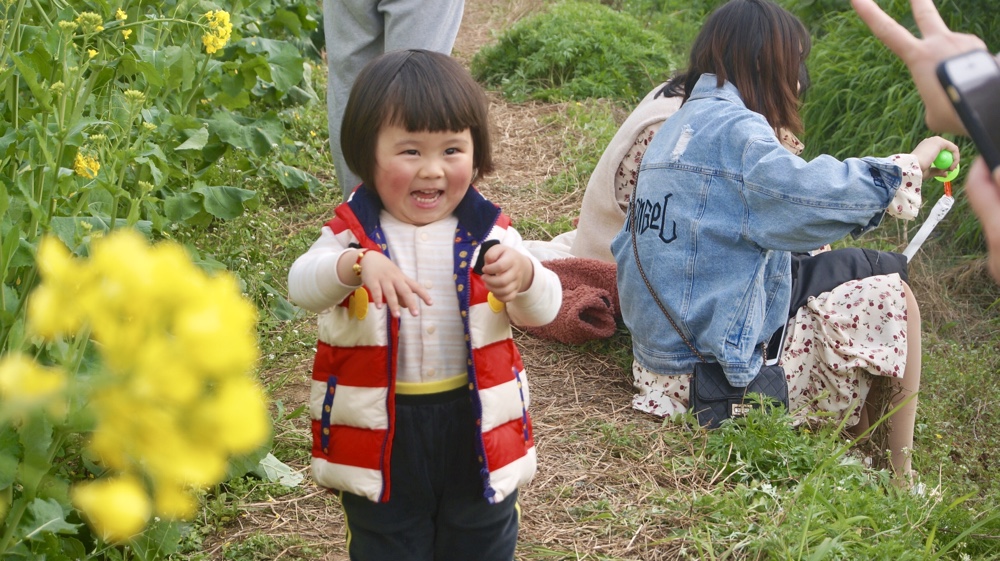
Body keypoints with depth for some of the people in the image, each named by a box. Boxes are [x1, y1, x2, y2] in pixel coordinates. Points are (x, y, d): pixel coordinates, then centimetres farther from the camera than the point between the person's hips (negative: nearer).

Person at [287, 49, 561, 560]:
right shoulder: (352, 231, -9)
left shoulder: (488, 233, -4)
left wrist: (522, 274, -34)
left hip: (477, 428, 1)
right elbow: (302, 285, -26)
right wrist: (359, 263, -47)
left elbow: (543, 309, -11)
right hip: (382, 433, -1)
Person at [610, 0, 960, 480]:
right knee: (890, 297, 1)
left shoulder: (674, 129, 12)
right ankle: (899, 478, 7)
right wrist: (912, 163, -21)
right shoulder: (732, 127, -16)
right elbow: (804, 194, -33)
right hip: (723, 371, -9)